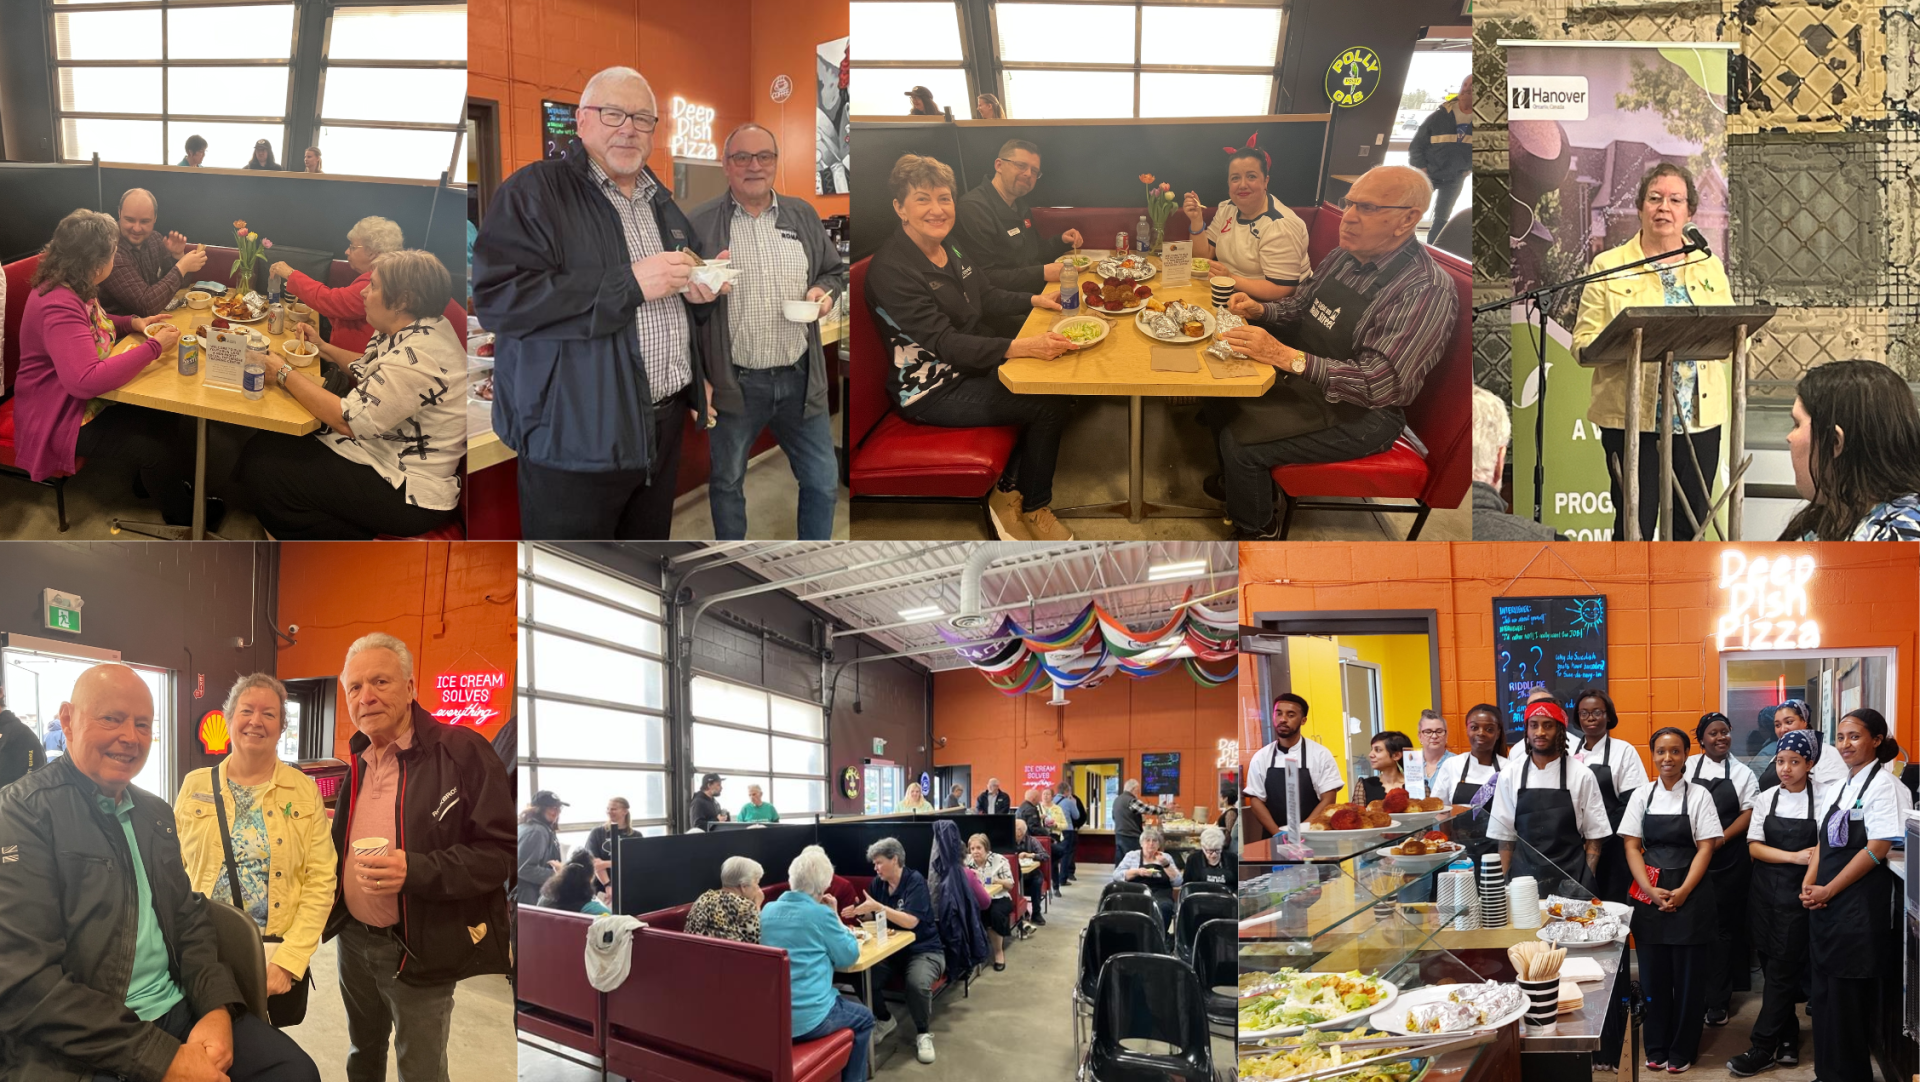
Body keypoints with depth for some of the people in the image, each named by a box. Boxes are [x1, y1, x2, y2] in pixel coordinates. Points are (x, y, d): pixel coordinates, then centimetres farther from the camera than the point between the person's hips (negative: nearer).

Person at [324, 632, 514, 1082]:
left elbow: (501, 852, -20)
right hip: (353, 939, 6)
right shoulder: (352, 762, 7)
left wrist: (415, 871, -30)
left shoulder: (462, 751, -16)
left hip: (420, 949, -6)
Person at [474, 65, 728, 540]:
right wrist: (628, 285, -22)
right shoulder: (535, 191, -7)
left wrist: (700, 289, 3)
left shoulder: (661, 201, 16)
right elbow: (497, 297, -21)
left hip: (664, 425, 7)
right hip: (575, 436, -7)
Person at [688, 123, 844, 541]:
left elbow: (835, 271, 19)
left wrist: (825, 291, -5)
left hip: (799, 379, 3)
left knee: (823, 481, 8)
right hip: (733, 382, -3)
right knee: (726, 483, 12)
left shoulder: (803, 216, 7)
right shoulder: (701, 223, -4)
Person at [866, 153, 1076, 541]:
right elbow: (945, 343, -29)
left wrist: (1035, 300, 2)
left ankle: (1007, 493, 3)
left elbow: (986, 295, 20)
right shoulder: (891, 269, -23)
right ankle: (1031, 507, 8)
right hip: (931, 391, -8)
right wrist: (1023, 346, -39)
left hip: (968, 365, 8)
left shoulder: (947, 246, 3)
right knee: (1051, 406, -14)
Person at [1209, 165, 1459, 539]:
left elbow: (1382, 384, -32)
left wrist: (1286, 356, -36)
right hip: (1305, 379, 8)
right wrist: (1260, 310, -4)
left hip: (1360, 414, -8)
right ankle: (1235, 484, 30)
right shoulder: (1343, 257, 2)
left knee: (1239, 440, -17)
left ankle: (1256, 531, 11)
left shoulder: (1427, 292, -25)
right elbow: (1299, 307, 20)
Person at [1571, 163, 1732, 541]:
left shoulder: (1710, 267, 14)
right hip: (1632, 416, -4)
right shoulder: (1609, 267, 3)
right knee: (1635, 526, -4)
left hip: (1699, 416, 4)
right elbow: (1583, 343, -4)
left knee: (1690, 526, 7)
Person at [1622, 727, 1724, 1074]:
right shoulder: (1641, 795, 5)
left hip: (1689, 894, -2)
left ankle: (1682, 1050, 12)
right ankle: (1656, 1048, 15)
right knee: (1653, 972, 5)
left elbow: (1705, 849, -3)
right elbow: (1632, 847, 3)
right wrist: (1651, 890, -9)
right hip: (1649, 893, 2)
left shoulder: (1698, 796, 0)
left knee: (1688, 974, 2)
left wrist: (1682, 892, -13)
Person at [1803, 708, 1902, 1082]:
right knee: (1825, 992, 11)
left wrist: (1828, 890, -13)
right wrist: (1809, 885, 0)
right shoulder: (1838, 788, 14)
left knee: (1848, 998, -3)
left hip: (1861, 905, -8)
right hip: (1825, 907, 8)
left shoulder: (1881, 784, -9)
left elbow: (1877, 849, -15)